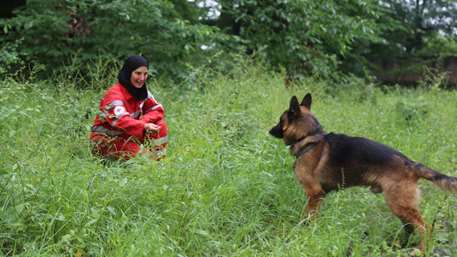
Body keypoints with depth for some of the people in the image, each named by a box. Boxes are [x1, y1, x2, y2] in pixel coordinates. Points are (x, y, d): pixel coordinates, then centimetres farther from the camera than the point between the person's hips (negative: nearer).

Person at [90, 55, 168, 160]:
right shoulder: (114, 94, -24)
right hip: (106, 139, -7)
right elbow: (121, 120, -39)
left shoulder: (141, 90, 1)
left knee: (160, 126, -8)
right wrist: (143, 126, -56)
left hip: (127, 134, 7)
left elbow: (157, 109, -3)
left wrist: (144, 120, -25)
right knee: (136, 150, -31)